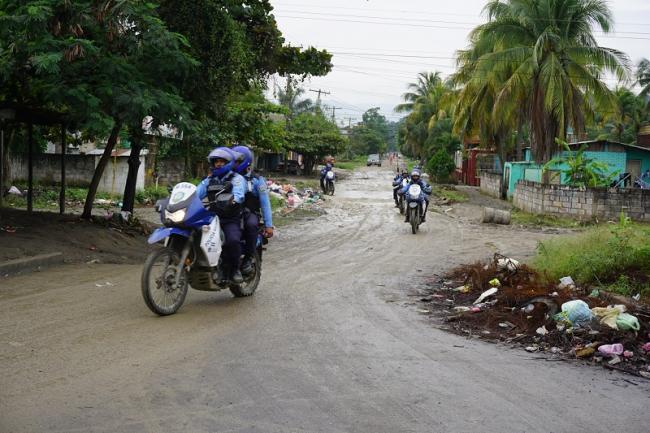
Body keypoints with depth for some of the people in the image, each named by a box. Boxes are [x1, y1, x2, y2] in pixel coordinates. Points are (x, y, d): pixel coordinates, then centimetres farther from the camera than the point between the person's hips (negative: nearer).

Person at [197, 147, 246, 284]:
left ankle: (235, 269, -8)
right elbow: (196, 193, 11)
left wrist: (232, 200, -40)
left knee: (233, 240, -34)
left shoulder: (236, 179, 3)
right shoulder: (209, 181, 22)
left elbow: (239, 194, -17)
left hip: (231, 221, -5)